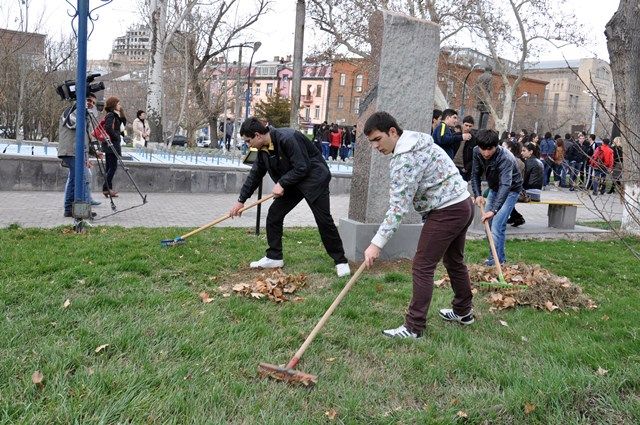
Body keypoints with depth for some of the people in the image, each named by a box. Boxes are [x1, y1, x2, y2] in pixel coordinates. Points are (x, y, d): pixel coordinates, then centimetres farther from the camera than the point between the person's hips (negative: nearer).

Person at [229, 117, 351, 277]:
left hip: (314, 179, -8)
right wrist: (241, 201, 11)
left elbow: (302, 168, -27)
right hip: (292, 183, 8)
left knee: (324, 220, -7)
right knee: (273, 215, 1)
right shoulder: (263, 149, -2)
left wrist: (281, 183, -21)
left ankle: (340, 261, 4)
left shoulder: (287, 138, -28)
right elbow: (255, 175, 8)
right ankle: (274, 257, 12)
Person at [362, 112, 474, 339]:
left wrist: (377, 243, -27)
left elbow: (398, 207, -26)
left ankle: (414, 327, -2)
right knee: (454, 261, 23)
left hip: (446, 212, -11)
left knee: (423, 267, -6)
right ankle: (463, 311, 39)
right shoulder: (417, 140, 10)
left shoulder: (405, 159, -21)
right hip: (463, 203, 11)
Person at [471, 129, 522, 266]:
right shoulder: (477, 152, -18)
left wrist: (494, 210, -59)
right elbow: (475, 174, -7)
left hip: (510, 190, -7)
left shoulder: (506, 159, -38)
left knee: (497, 226, -18)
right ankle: (501, 257, 26)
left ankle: (495, 262, -9)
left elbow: (505, 185, -48)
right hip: (494, 188, 7)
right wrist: (477, 194, -22)